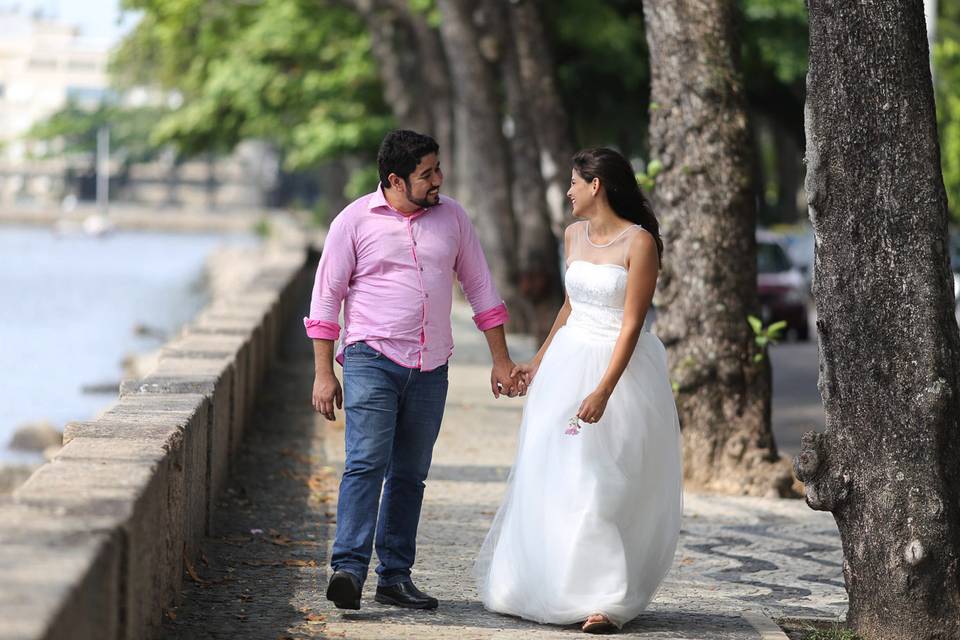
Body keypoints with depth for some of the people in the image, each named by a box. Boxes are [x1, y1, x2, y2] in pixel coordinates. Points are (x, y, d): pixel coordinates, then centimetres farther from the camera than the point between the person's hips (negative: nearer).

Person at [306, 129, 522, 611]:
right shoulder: (356, 220, -3)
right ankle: (348, 570, -23)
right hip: (371, 359, -4)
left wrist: (501, 360, 13)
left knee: (410, 475, 7)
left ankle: (395, 576, 12)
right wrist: (323, 373, -5)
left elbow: (479, 286, 16)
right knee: (366, 463, -17)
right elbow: (326, 295, 0)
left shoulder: (451, 217, 9)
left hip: (430, 368, 4)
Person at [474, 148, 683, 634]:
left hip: (621, 364, -7)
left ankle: (605, 599, -4)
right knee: (550, 479, 7)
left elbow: (631, 323, -18)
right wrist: (539, 361, 27)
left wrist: (604, 391, -24)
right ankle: (543, 588, 16)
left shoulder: (639, 242, -13)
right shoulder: (574, 235, 8)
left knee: (604, 485, -7)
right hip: (568, 364, 7)